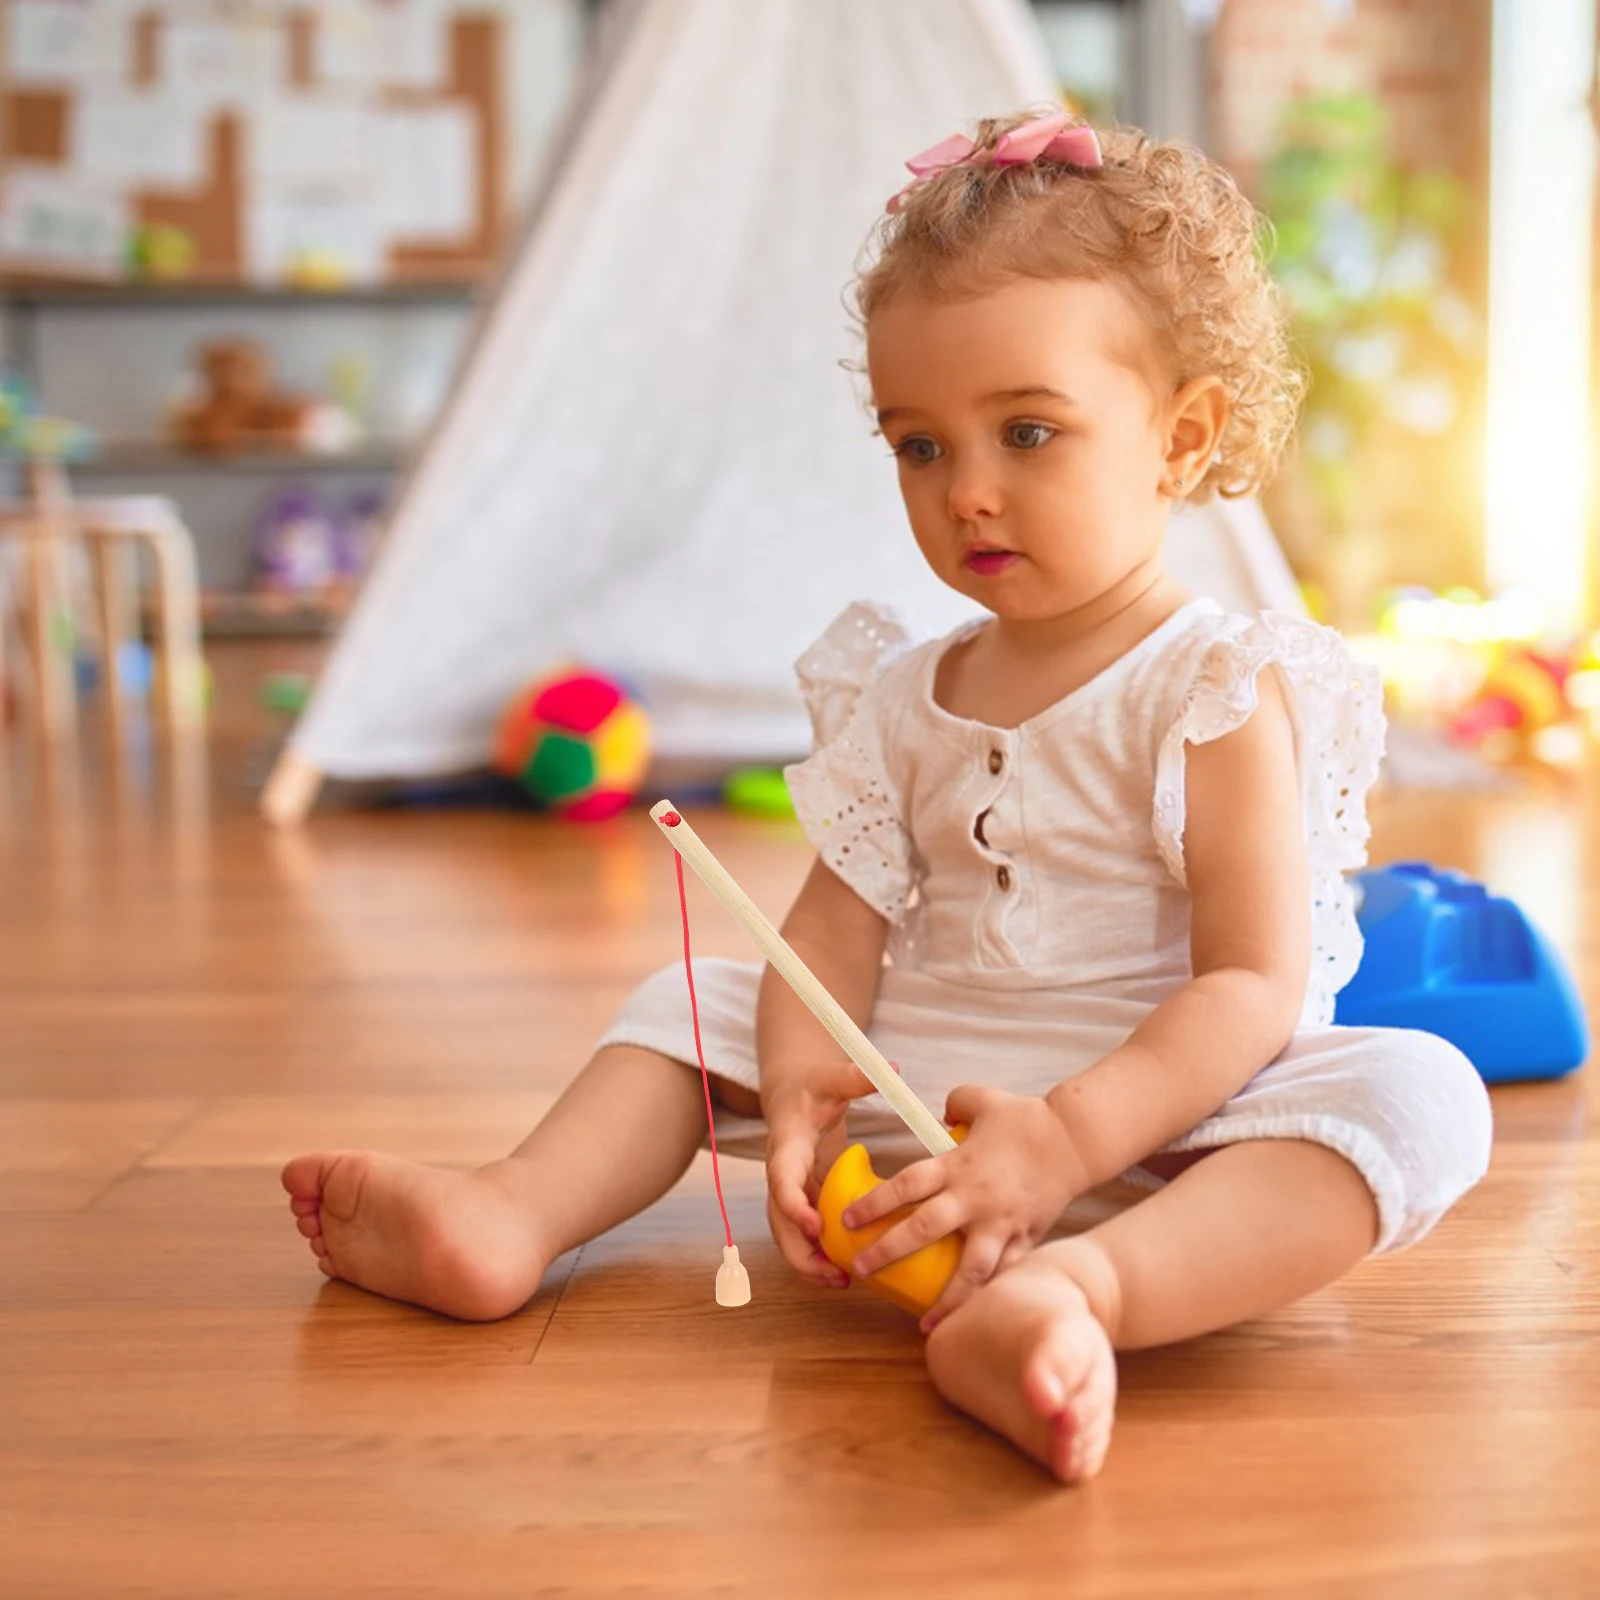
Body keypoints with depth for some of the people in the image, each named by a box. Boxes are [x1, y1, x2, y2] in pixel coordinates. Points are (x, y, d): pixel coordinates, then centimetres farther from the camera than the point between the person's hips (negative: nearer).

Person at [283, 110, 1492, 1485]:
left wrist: (1065, 1137, -31)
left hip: (1152, 1115, -5)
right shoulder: (906, 699, 8)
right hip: (905, 1090, 5)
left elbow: (1255, 985, -18)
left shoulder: (1217, 694, -10)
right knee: (701, 996, 9)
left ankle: (1077, 1288, -55)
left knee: (1416, 1093, -32)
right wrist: (795, 1088, -19)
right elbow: (838, 923, 2)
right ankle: (511, 1218, -10)